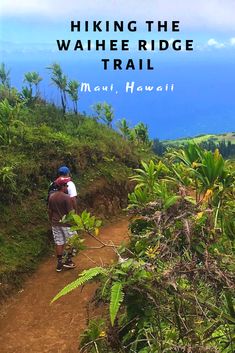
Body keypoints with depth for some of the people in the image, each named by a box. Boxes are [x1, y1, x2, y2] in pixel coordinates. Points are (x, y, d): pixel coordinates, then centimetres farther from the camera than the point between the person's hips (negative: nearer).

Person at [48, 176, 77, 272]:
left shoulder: (51, 196, 1)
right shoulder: (66, 197, -19)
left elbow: (50, 211, 8)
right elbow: (70, 212, -16)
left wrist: (51, 221, 19)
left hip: (55, 223, 6)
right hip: (66, 223, -6)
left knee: (59, 242, 12)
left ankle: (59, 264, 17)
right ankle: (68, 260, 13)